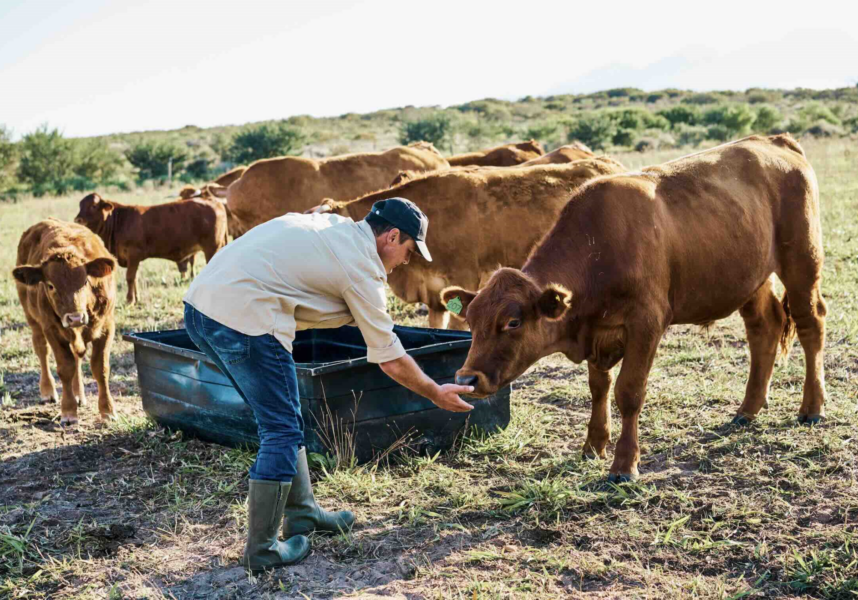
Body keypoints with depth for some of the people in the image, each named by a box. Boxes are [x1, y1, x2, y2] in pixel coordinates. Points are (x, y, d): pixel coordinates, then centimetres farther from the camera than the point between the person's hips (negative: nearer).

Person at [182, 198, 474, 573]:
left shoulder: (330, 224, 21)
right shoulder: (362, 266, -1)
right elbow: (390, 360, 5)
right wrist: (436, 394, 18)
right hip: (243, 316, -9)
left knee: (282, 422, 20)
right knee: (281, 432, 2)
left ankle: (302, 514, 31)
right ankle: (262, 550, 10)